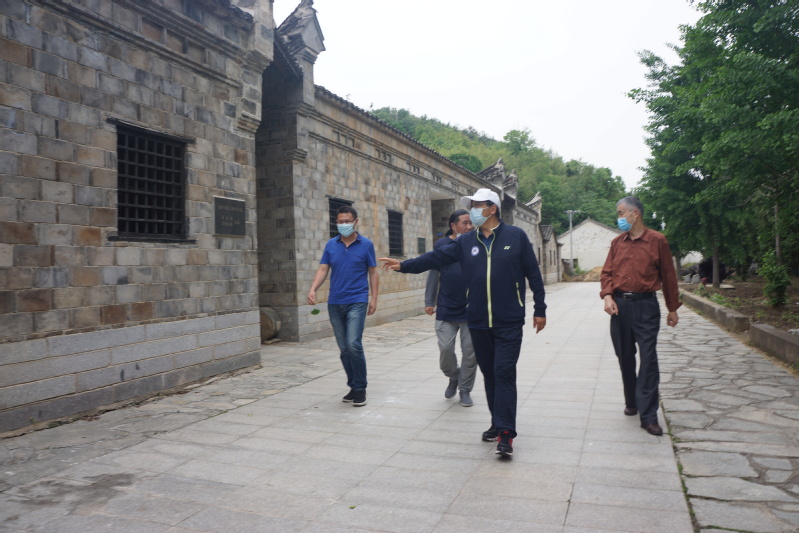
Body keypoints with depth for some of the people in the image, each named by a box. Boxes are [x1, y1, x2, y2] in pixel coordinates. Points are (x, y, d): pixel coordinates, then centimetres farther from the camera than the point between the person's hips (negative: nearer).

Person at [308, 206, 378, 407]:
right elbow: (323, 270, 3)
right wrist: (313, 289, -13)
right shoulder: (331, 245, 7)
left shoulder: (366, 244, 0)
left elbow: (373, 273, 3)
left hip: (357, 302, -4)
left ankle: (360, 388, 1)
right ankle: (353, 386, 22)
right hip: (335, 303, 4)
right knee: (343, 348, 8)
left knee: (353, 344, -15)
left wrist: (374, 298, -4)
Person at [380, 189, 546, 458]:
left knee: (504, 373, -8)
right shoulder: (466, 242, 7)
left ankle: (505, 434, -2)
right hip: (478, 322, 4)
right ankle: (498, 423, 26)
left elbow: (533, 273, 1)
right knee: (489, 374, 12)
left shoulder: (515, 236, -2)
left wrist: (539, 309, 2)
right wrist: (404, 265, -11)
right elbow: (436, 257, 0)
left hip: (509, 322, -4)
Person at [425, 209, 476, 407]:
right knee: (445, 349, 0)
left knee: (470, 351, 5)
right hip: (446, 309, 0)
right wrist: (429, 302, 3)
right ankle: (453, 377, 30)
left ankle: (465, 389, 22)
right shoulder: (441, 244, 0)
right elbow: (434, 273, 4)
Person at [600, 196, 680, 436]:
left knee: (648, 359, -7)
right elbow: (607, 272, 10)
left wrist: (672, 308, 6)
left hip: (645, 305, -4)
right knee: (625, 358, 11)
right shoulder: (617, 242, 10)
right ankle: (631, 402, 29)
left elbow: (668, 276, 4)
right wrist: (607, 296, -8)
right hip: (619, 305, 4)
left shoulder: (657, 240, -1)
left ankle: (648, 416, -2)